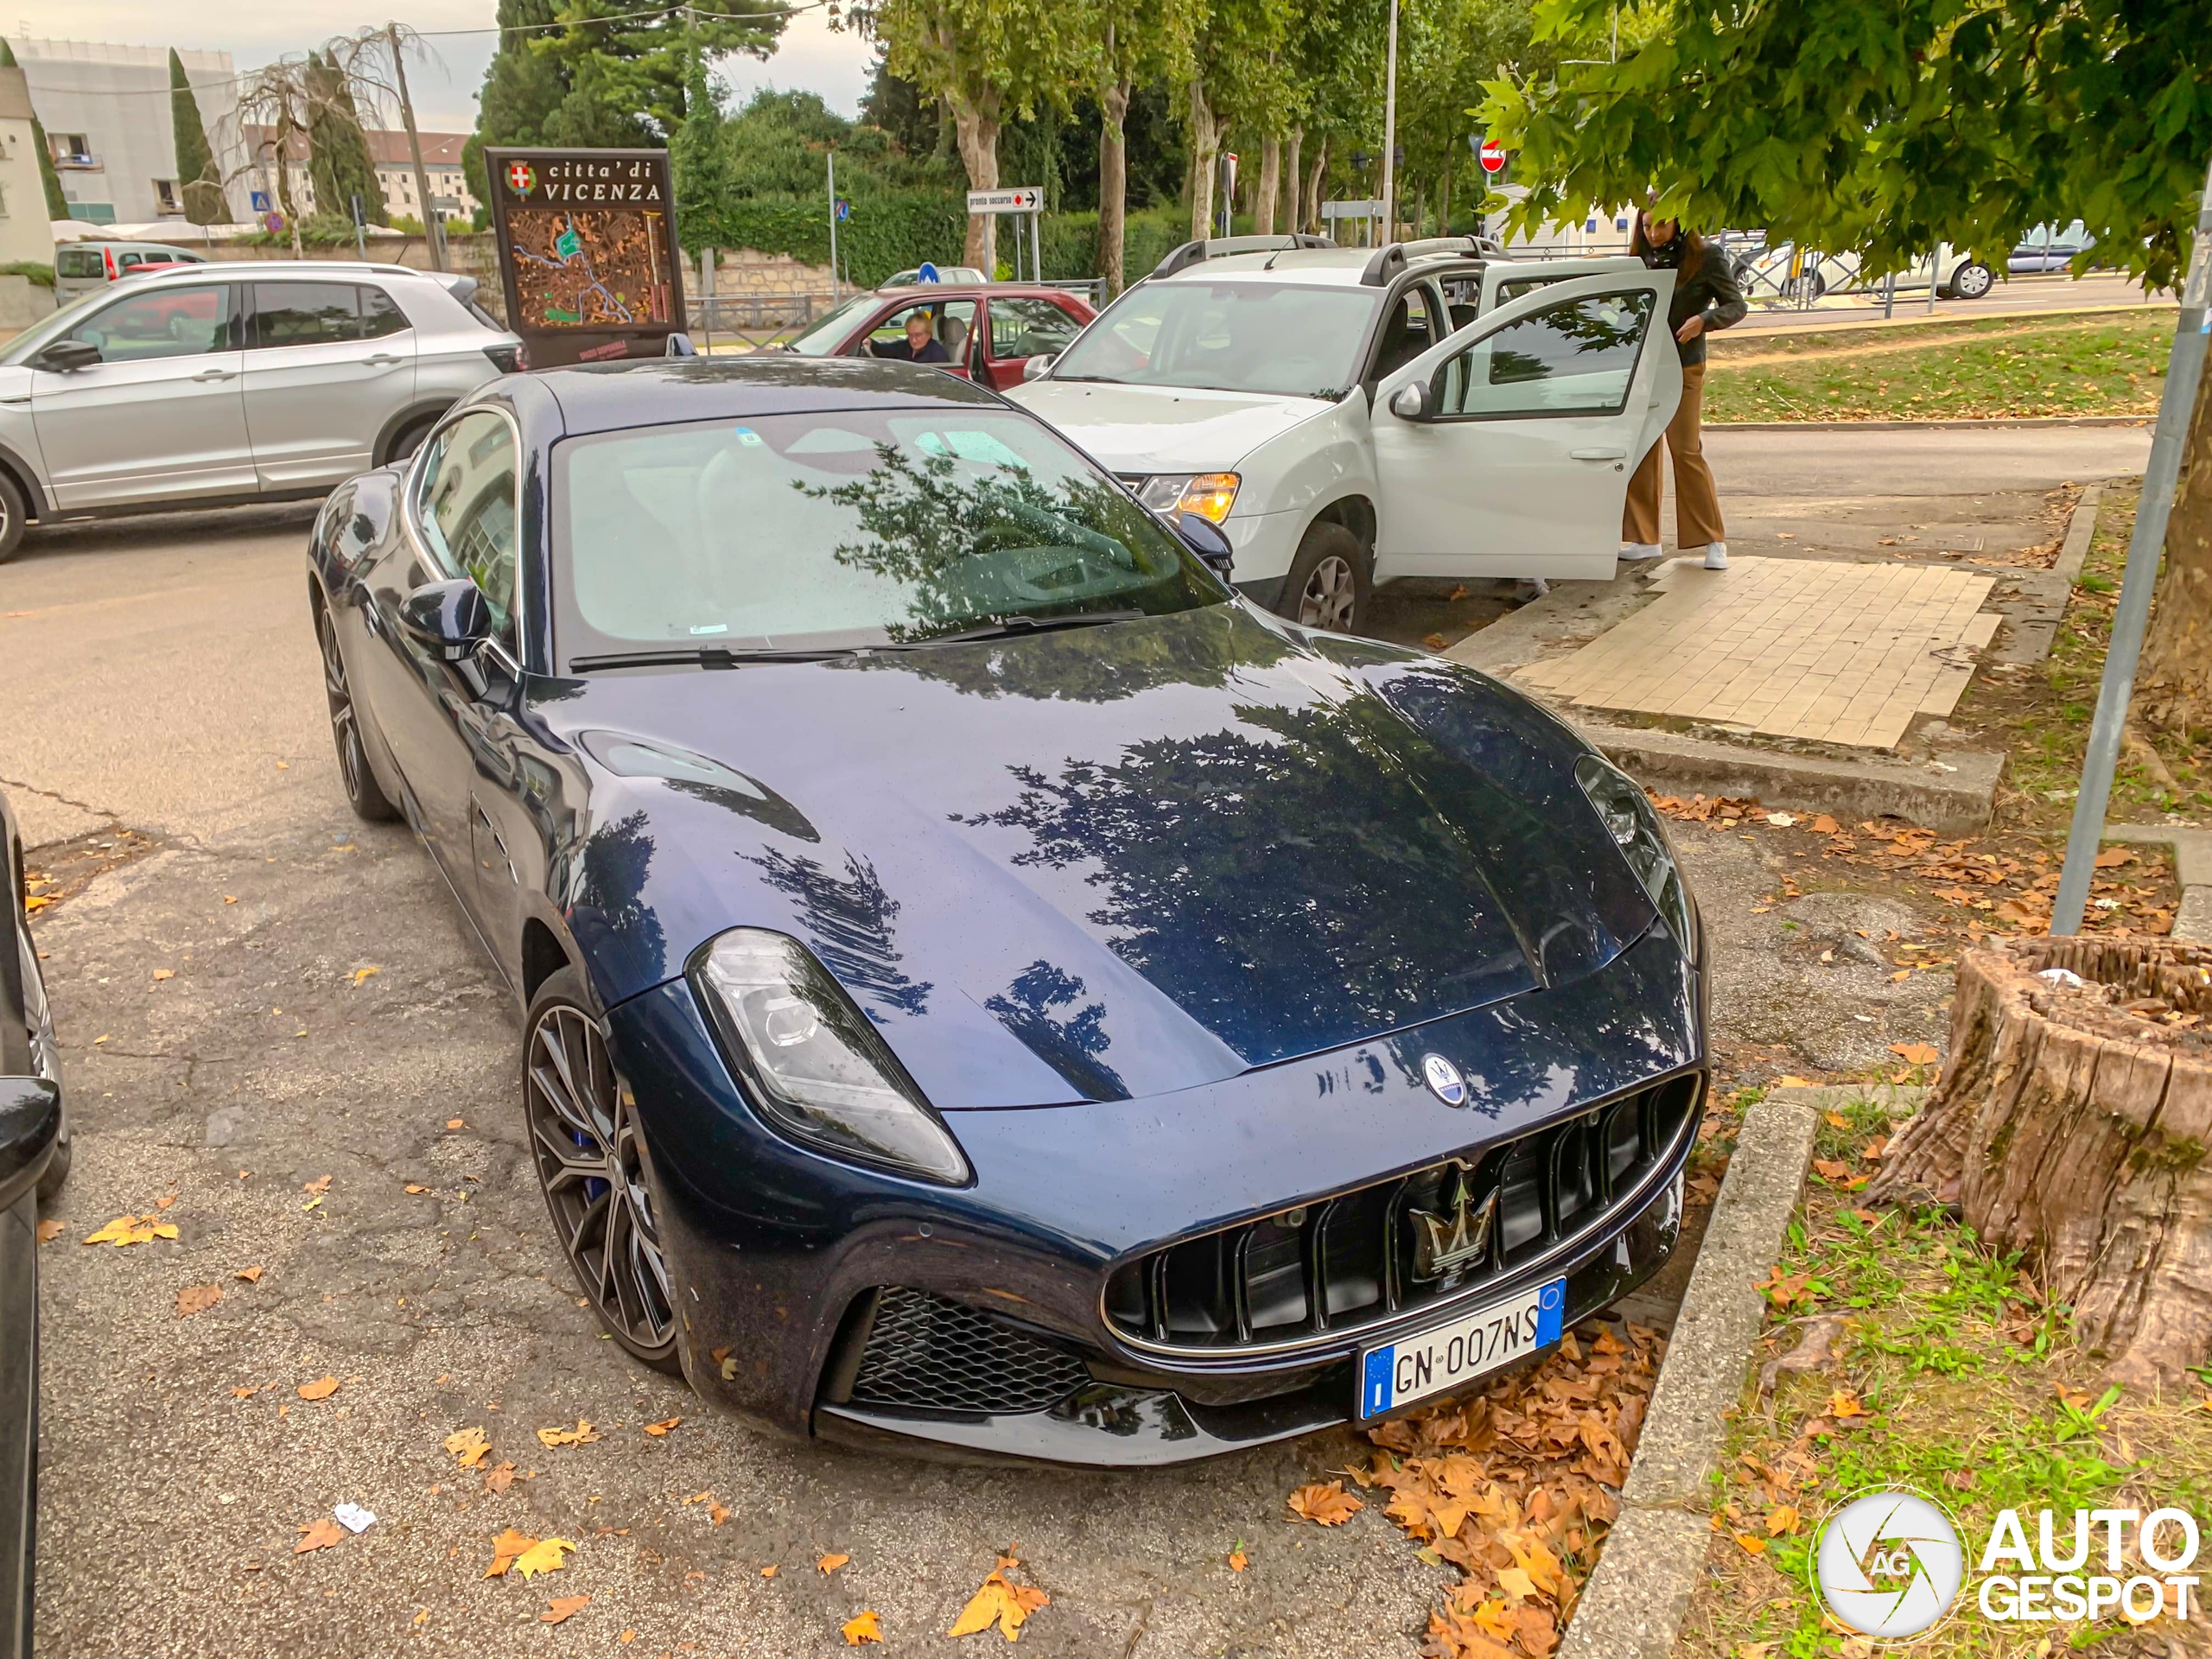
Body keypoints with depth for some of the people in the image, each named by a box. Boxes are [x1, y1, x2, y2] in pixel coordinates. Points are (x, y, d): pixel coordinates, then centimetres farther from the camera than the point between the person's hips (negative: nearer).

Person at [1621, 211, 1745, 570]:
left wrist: (1704, 320, -21)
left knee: (1685, 450, -5)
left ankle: (1713, 541, 5)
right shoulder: (1641, 258, 10)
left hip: (1683, 367, -5)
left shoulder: (1706, 257, -4)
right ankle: (1644, 539, 10)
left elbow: (1736, 305, -3)